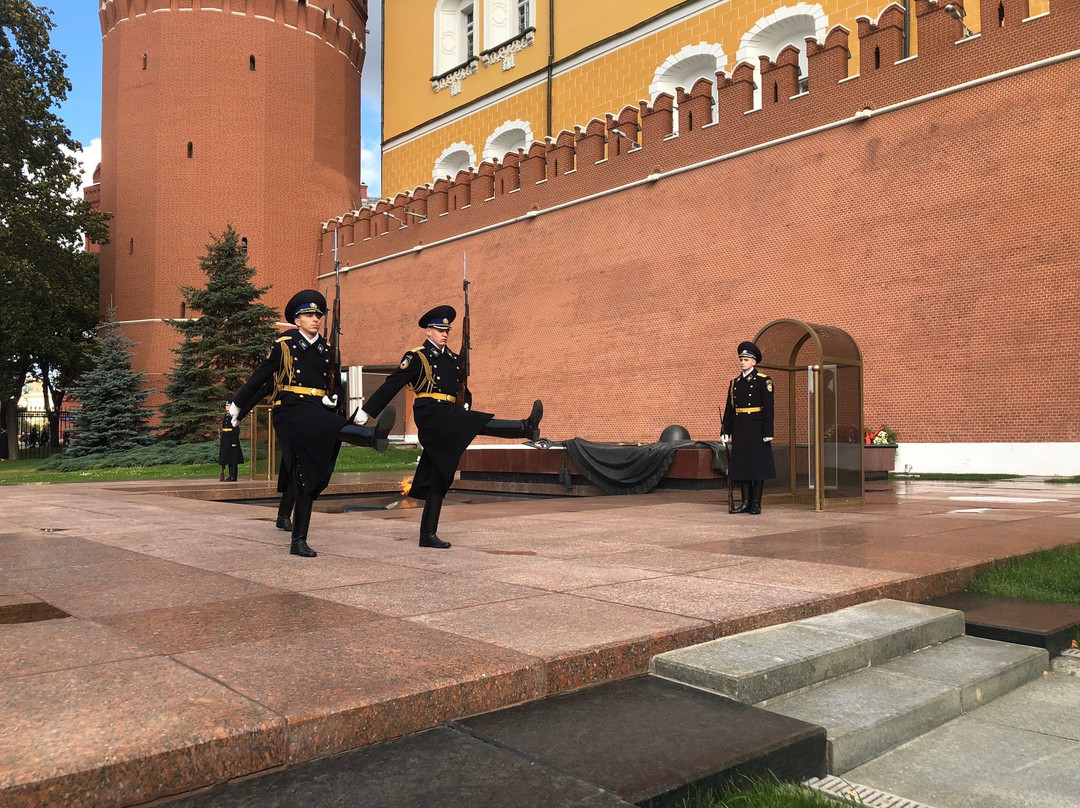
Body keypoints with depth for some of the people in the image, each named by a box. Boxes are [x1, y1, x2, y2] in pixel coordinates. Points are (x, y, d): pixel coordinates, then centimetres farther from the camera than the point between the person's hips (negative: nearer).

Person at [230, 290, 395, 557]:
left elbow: (335, 382, 25)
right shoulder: (284, 345, 4)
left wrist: (334, 397, 2)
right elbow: (261, 377, 11)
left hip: (319, 412, 5)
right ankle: (374, 435, -68)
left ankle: (299, 541, 7)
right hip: (292, 411, -5)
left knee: (309, 479, 3)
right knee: (335, 428, -37)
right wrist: (238, 405, 19)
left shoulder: (326, 349, 16)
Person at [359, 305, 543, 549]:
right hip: (430, 413, -7)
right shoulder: (417, 357, 0)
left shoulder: (453, 359, 19)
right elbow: (392, 385, -4)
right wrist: (366, 412, -6)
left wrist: (465, 405, 2)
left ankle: (428, 535, 9)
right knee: (479, 423, -26)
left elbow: (463, 391, 24)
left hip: (448, 421, 7)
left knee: (440, 478, 5)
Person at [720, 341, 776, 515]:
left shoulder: (763, 381, -3)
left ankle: (756, 503, 5)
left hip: (757, 428, -5)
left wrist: (768, 432, -13)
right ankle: (746, 502, 12)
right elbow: (729, 409, 13)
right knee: (740, 464, 5)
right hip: (739, 428, 5)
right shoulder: (734, 383, 13)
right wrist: (725, 431, 9)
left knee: (758, 464, -1)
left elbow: (768, 408, -8)